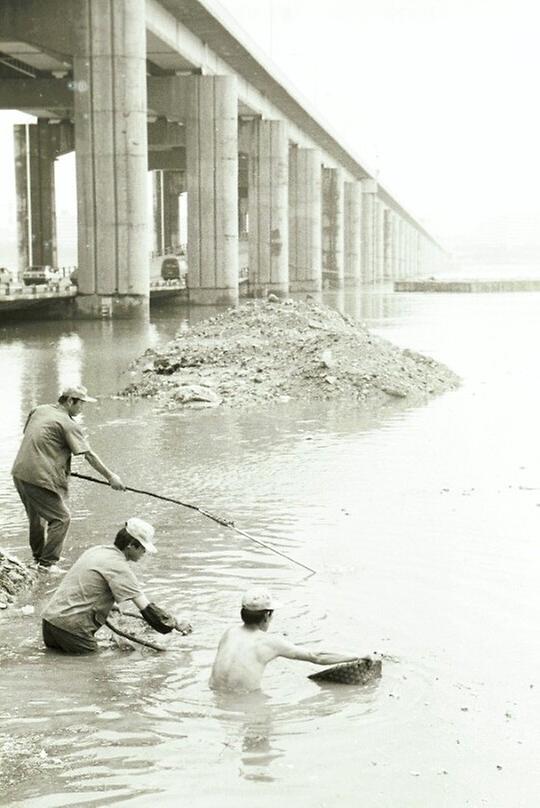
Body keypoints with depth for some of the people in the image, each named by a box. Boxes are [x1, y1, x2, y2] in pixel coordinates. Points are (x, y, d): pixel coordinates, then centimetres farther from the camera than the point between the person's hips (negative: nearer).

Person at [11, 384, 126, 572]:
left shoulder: (39, 410, 12)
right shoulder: (68, 424, -10)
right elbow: (89, 455, -11)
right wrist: (110, 477, -5)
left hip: (19, 472, 8)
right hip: (39, 477, -8)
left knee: (36, 515, 23)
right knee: (61, 518, 1)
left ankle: (38, 556, 35)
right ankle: (47, 563, -1)